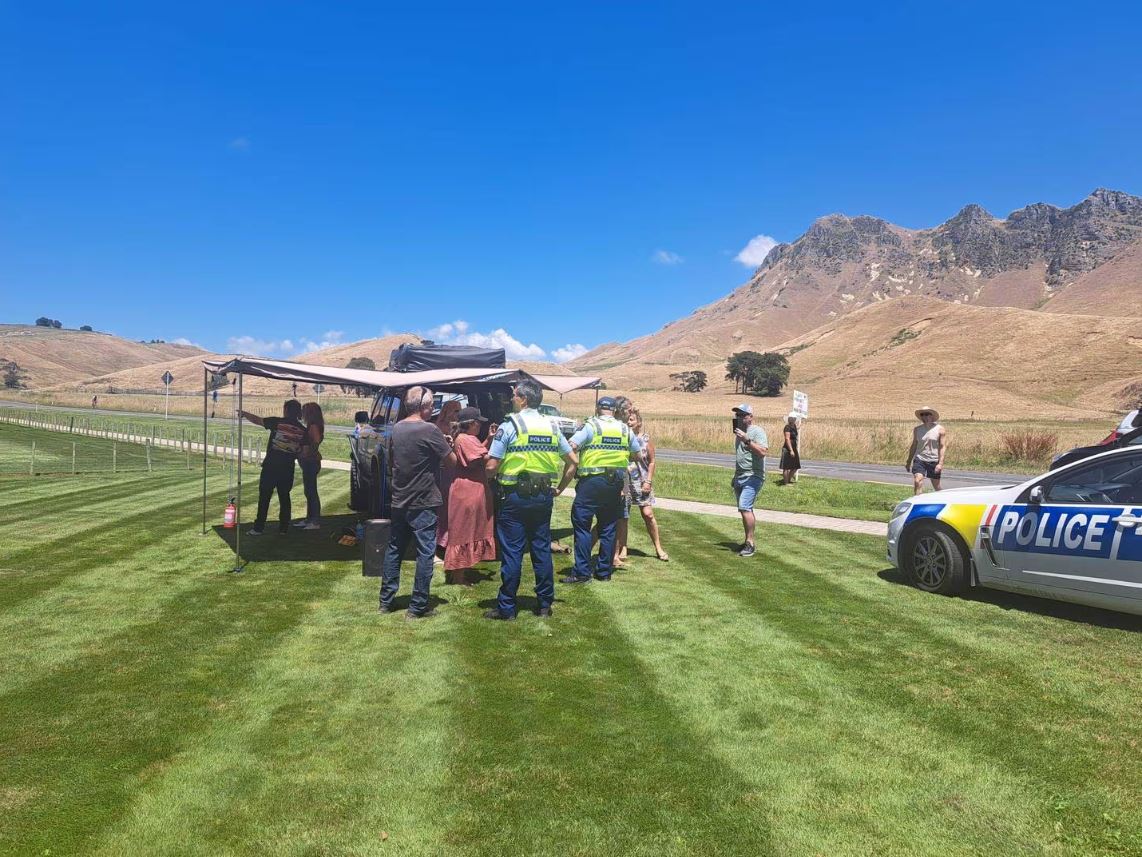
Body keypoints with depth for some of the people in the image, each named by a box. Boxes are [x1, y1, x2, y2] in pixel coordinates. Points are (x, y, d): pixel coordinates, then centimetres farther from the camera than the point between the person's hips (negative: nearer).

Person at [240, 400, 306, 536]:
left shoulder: (278, 422, -9)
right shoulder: (302, 430, 0)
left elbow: (257, 420, -3)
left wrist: (244, 413, 13)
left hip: (271, 465, -3)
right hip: (288, 468, 3)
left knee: (264, 496, 5)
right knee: (284, 497, 13)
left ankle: (259, 528, 7)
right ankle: (284, 528, 15)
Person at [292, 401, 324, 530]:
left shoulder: (313, 427, -16)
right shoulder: (311, 426, 14)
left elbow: (316, 442, -27)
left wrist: (308, 452, -19)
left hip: (311, 462, -10)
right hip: (308, 462, 10)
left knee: (312, 491, -5)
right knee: (309, 491, 16)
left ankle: (316, 522, -1)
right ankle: (309, 519, 25)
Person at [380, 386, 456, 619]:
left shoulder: (396, 429, 5)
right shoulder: (429, 430, -16)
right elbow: (452, 460, -10)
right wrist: (446, 445, 12)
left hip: (399, 502, 7)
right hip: (423, 504, -7)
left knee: (394, 550, 15)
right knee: (425, 553, 1)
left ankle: (386, 600, 22)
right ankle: (418, 606, 4)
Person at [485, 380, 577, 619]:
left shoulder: (509, 425, -8)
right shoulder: (551, 426, 8)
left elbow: (492, 466, -12)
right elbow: (572, 461, 11)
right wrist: (560, 488, 17)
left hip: (514, 495, -5)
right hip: (543, 496, 5)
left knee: (511, 552, 1)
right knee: (542, 550, 11)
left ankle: (506, 608, 8)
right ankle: (544, 605, 18)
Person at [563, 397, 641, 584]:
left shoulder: (590, 426, -6)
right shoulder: (625, 429, 8)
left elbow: (571, 447, -16)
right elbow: (636, 454, 18)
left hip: (592, 481, -5)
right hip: (616, 483, 5)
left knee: (582, 525, 0)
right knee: (608, 527, 12)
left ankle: (581, 572, -3)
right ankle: (604, 571, 18)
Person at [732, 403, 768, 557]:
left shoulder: (757, 431, -10)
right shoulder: (740, 432, 18)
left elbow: (763, 451, -25)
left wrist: (746, 440, -29)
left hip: (752, 477, -9)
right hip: (739, 477, 9)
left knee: (745, 507, -20)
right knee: (745, 510, 12)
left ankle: (750, 543, -16)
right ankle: (748, 541, 20)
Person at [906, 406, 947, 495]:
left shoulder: (940, 429, -3)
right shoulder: (917, 430, 6)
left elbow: (943, 447, -6)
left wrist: (940, 463, -15)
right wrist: (908, 462, 16)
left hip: (934, 461, -2)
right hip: (919, 459, 2)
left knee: (936, 486, 9)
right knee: (917, 482, -15)